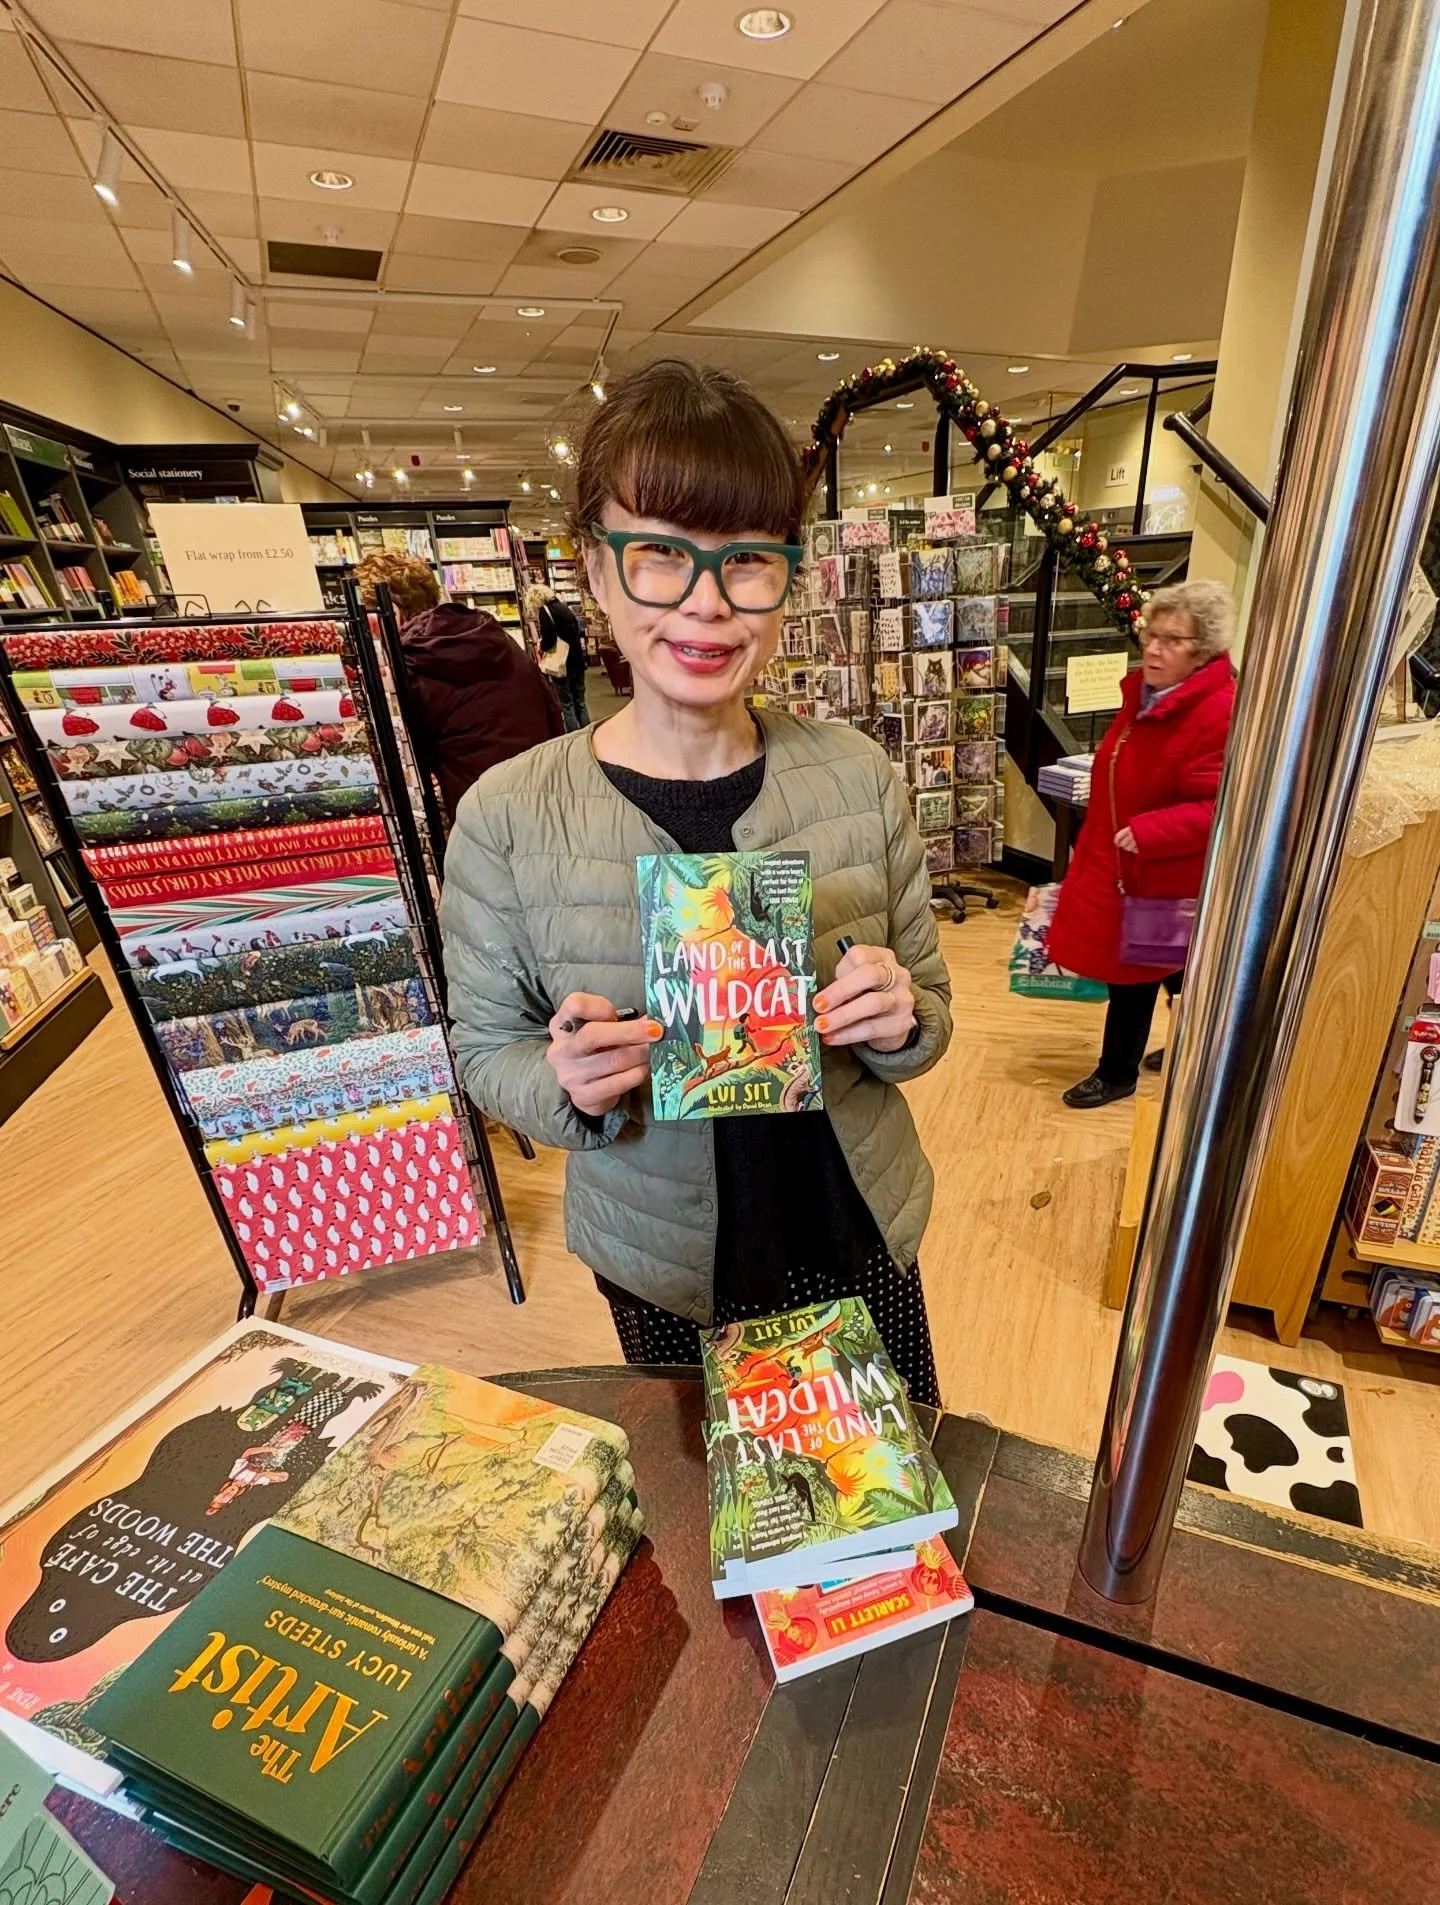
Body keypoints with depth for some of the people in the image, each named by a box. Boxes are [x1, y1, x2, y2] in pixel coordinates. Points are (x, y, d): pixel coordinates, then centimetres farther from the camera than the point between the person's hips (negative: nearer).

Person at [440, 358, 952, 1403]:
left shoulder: (858, 776, -13)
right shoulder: (508, 817, -18)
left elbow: (930, 1017, -2)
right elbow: (488, 1049, -6)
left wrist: (900, 1021, -24)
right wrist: (568, 1085, -26)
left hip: (861, 1232, 2)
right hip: (662, 1270, -1)